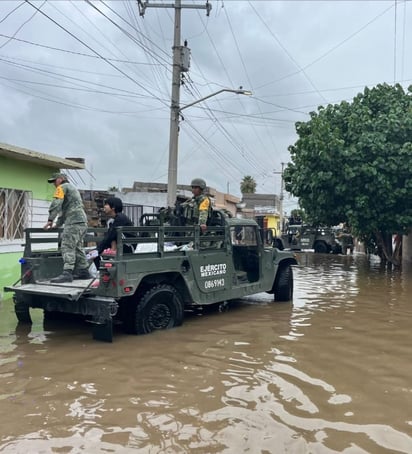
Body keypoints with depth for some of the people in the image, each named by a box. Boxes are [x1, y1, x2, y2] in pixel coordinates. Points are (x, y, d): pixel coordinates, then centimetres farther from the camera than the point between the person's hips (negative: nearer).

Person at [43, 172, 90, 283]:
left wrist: (50, 220, -8)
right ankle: (84, 272, 16)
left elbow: (56, 204, -12)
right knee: (77, 248, 14)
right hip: (82, 221, 9)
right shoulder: (73, 188, 32)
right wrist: (57, 224, 27)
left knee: (67, 247, -14)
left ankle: (67, 274, -22)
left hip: (73, 222, -9)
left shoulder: (62, 187, 3)